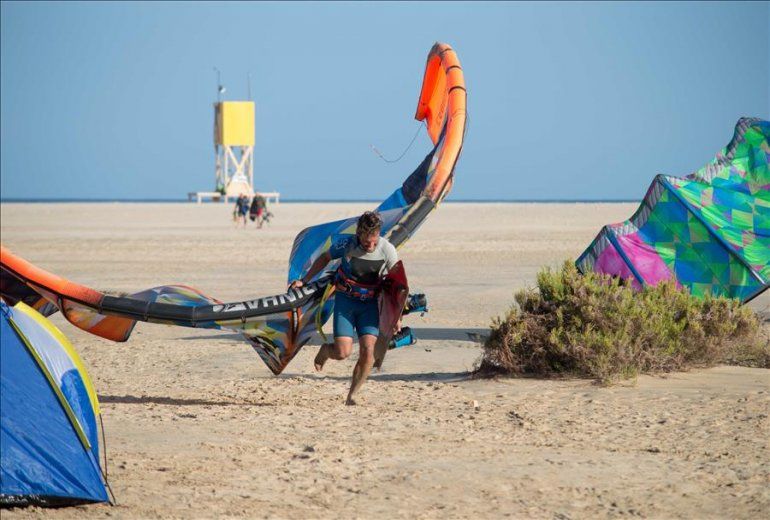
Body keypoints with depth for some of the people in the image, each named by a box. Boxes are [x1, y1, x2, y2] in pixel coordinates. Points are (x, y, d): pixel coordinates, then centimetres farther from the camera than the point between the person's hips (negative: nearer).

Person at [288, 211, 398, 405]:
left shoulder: (387, 249, -15)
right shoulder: (346, 244, -17)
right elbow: (325, 258, 4)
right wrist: (304, 281, 7)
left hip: (370, 303, 1)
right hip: (345, 301, -1)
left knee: (368, 351, -15)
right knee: (343, 352, -13)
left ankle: (351, 396, 2)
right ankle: (325, 350, 25)